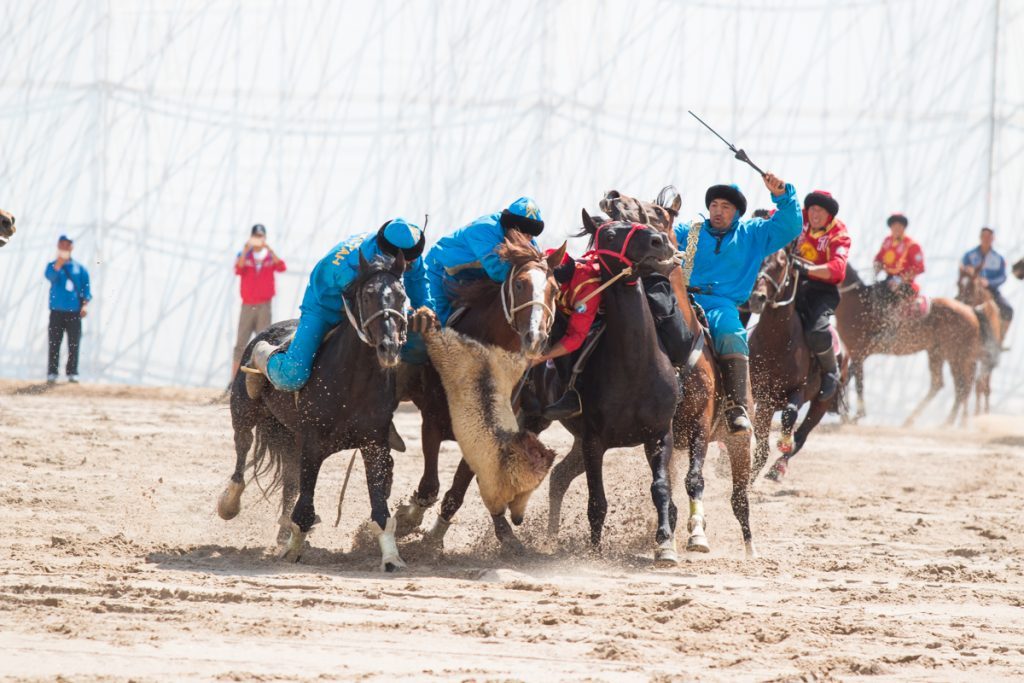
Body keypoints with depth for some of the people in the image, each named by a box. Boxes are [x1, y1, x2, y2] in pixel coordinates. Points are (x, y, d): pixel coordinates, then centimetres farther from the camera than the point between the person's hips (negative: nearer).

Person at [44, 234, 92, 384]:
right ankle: (52, 373, -1)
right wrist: (59, 262, -36)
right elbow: (50, 275, -18)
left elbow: (86, 288, 8)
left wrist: (85, 304, -7)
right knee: (54, 343, -3)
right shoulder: (53, 265, 4)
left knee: (74, 344, 0)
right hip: (57, 311, -1)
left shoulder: (79, 268, 9)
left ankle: (72, 372, 4)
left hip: (74, 311, 1)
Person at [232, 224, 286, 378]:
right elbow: (238, 270, -13)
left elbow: (281, 267, -13)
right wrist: (246, 249, -24)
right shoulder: (244, 255, 7)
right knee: (240, 344, -2)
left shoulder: (271, 256, 7)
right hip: (247, 306, 0)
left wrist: (268, 248, -22)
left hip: (264, 307, 0)